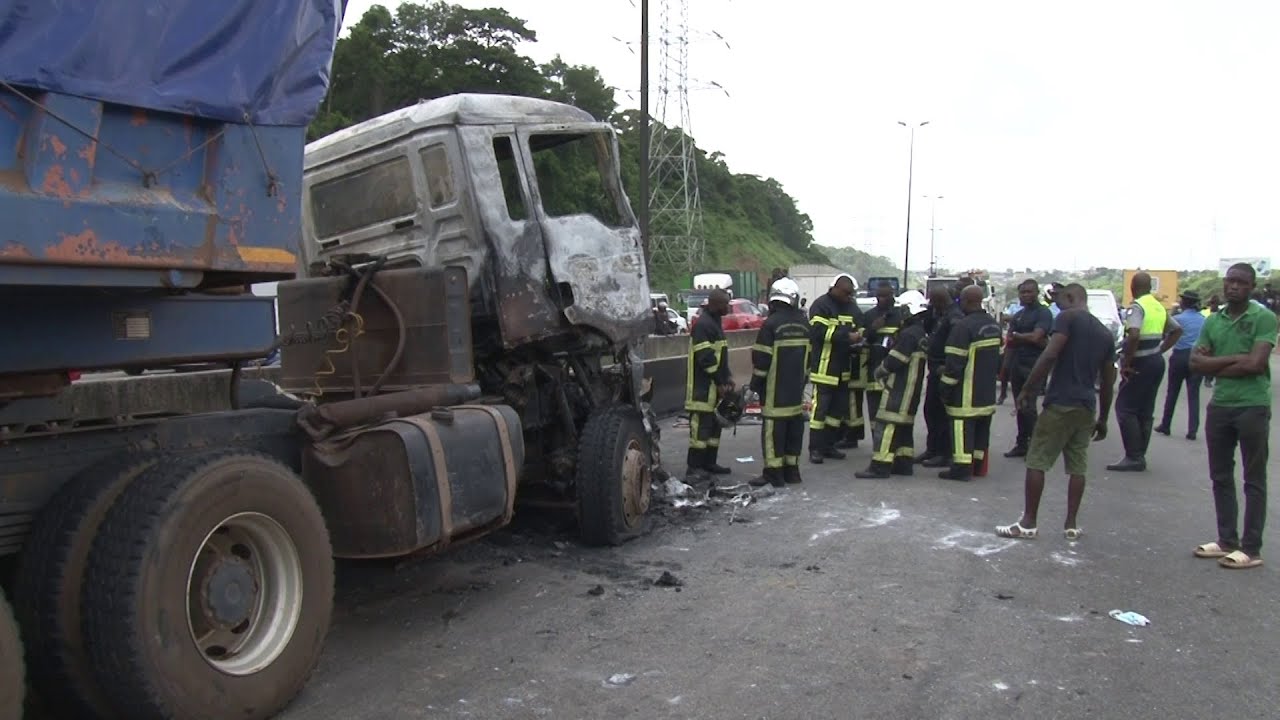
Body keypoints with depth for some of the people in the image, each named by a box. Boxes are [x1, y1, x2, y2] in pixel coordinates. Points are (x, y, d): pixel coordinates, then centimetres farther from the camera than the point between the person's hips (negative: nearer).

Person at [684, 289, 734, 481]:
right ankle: (694, 466, -3)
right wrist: (720, 382, -17)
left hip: (715, 386, 10)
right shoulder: (703, 324, -16)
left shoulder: (715, 322, 16)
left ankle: (709, 463, 21)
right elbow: (706, 358, -21)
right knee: (701, 425, -7)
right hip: (703, 387, -10)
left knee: (715, 424, 14)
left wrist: (727, 377, 11)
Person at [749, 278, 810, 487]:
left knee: (773, 427, -4)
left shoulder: (772, 323, -14)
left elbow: (762, 357, -14)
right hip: (796, 388, 7)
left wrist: (756, 381, -2)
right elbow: (809, 355, 16)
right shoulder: (803, 323, 7)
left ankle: (774, 472, -4)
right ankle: (791, 469, 19)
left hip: (775, 387, -7)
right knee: (795, 425, 13)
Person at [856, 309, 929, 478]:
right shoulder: (920, 333, 15)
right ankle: (903, 463, 19)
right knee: (904, 426, 14)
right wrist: (884, 368, 11)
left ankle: (880, 466, -11)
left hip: (899, 389, -10)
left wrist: (880, 370, -1)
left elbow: (895, 360, -19)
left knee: (888, 425, -9)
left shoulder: (909, 334, -17)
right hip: (911, 389, 10)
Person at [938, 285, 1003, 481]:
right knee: (982, 427, 15)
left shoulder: (963, 326, -17)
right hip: (988, 391, 9)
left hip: (967, 393, -9)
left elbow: (955, 362, -18)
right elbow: (999, 355, 20)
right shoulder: (994, 325, 12)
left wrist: (946, 388, -11)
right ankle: (978, 465, 23)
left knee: (963, 427, -5)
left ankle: (962, 466, -5)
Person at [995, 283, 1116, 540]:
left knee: (1036, 462, -1)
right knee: (1077, 466, 11)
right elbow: (1108, 382, 18)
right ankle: (1071, 525, 14)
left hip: (1060, 403, -7)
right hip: (1087, 407, 7)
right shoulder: (1105, 333, 16)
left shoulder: (1068, 318, -5)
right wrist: (1103, 419, 24)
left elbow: (1050, 355, -18)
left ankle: (1028, 522, 1)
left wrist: (1027, 389, -12)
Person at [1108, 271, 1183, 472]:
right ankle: (1140, 456, 16)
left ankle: (1133, 457, -10)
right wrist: (1160, 350, 17)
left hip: (1141, 364, -9)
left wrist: (1126, 363, -20)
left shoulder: (1137, 306, -14)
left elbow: (1134, 335, -29)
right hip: (1156, 362, 9)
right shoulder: (1159, 307, 13)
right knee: (1146, 411, 12)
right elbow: (1177, 330, 24)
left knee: (1125, 408, -6)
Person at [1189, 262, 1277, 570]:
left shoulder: (1264, 318, -7)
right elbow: (1196, 362, 1)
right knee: (1221, 477, 12)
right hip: (1219, 406, 6)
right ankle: (1227, 540, 23)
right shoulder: (1213, 321, 9)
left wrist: (1215, 366, -6)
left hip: (1253, 407, -6)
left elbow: (1255, 364, -18)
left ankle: (1251, 549, 7)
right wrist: (1234, 359, -11)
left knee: (1254, 480, 3)